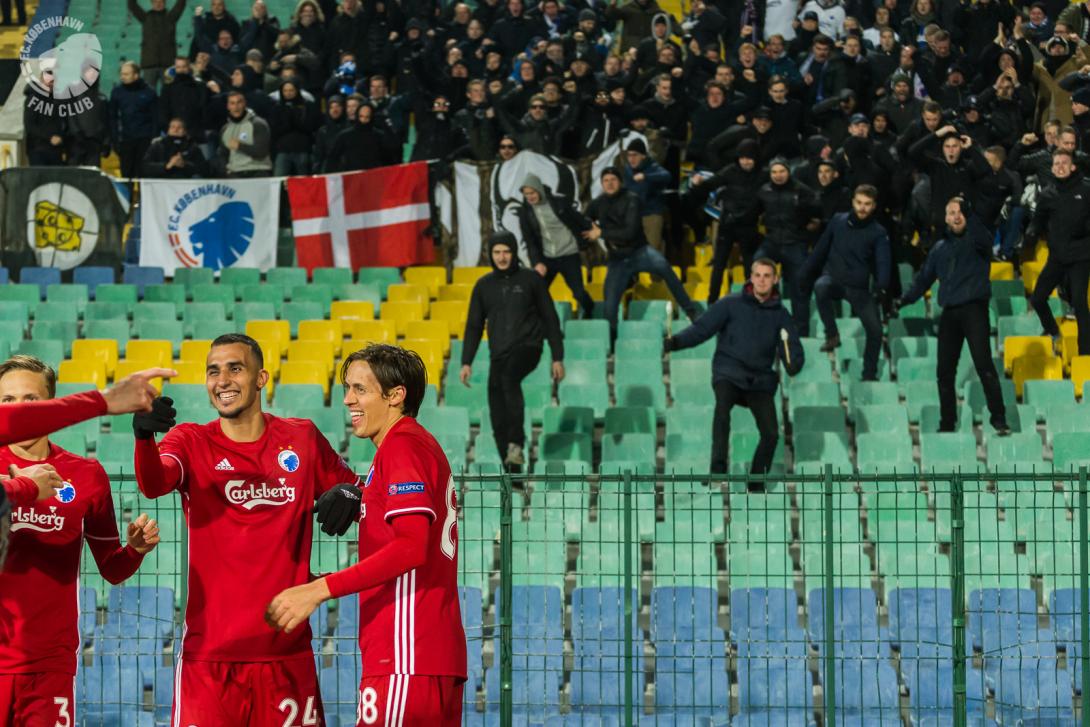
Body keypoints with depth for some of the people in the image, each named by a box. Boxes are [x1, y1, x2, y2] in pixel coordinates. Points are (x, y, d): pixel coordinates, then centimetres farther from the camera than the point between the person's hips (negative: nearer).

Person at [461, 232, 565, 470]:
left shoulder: (531, 280, 4)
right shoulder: (484, 286, 12)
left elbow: (550, 319, 6)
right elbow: (474, 326, 15)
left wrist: (557, 358, 2)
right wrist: (466, 362, 6)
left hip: (527, 348, -4)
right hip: (498, 354, 4)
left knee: (509, 379, -36)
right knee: (498, 417, -1)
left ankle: (517, 444, -39)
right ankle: (512, 474, 7)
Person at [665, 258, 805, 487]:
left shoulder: (780, 315, 11)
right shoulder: (731, 305, 3)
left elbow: (793, 349, 9)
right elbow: (702, 328, -3)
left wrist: (793, 364, -14)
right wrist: (676, 342, -19)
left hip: (761, 379, 3)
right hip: (729, 373, -3)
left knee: (771, 433, -13)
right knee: (722, 405, -34)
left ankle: (756, 485, 6)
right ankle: (718, 470, -32)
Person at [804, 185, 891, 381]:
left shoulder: (878, 233, -1)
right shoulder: (838, 221, 3)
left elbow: (883, 262, -14)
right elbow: (821, 249, 11)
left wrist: (882, 286, -33)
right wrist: (806, 275, 10)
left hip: (859, 289, 0)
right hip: (834, 280, 0)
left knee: (875, 329, -8)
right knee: (821, 287, -36)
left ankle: (869, 374, 10)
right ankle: (831, 334, -22)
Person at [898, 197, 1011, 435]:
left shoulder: (975, 240, 3)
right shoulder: (940, 249, 18)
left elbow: (982, 239, -22)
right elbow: (924, 278, 22)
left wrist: (969, 214, -32)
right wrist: (905, 299, 10)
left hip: (974, 309, -6)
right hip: (949, 313, 6)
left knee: (983, 365, -15)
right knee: (945, 371, 4)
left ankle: (999, 419, -16)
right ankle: (947, 423, 11)